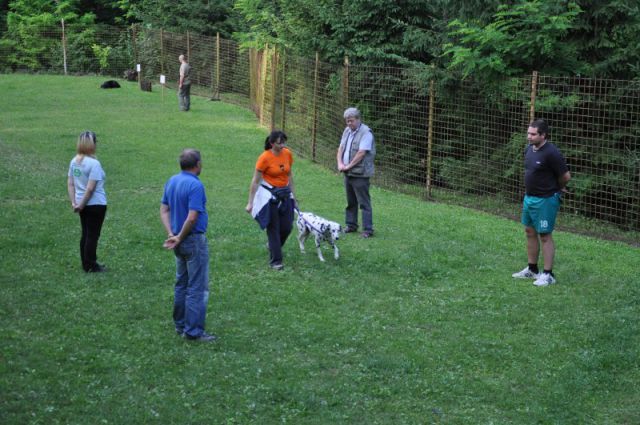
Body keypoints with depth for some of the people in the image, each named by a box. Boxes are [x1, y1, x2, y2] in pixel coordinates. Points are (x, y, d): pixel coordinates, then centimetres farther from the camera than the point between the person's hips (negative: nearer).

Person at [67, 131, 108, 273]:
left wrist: (74, 202, 2)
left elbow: (70, 184, 4)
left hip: (83, 205, 7)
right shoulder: (94, 163, -19)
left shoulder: (74, 161, 4)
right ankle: (91, 266, 10)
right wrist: (81, 205, -13)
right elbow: (90, 189, -21)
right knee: (93, 235, 3)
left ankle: (86, 264, 25)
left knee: (85, 234, 17)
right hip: (96, 204, -7)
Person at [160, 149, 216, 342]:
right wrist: (180, 238, -13)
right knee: (198, 288, -2)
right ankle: (193, 331, 0)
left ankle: (180, 325, 27)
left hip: (180, 242, 9)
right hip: (194, 240, -9)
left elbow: (164, 210, 6)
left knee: (181, 284, 19)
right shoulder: (195, 185, -21)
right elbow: (192, 218, -26)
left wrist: (171, 235, -2)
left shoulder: (172, 182, 6)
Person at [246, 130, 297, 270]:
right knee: (273, 228, -1)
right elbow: (255, 181, -12)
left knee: (287, 227, 5)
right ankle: (275, 261, 8)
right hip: (269, 195, -5)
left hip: (285, 194, 5)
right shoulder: (265, 158, -17)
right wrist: (250, 203, -12)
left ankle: (274, 246, 35)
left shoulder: (288, 154, -2)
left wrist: (293, 196, 14)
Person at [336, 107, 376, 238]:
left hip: (360, 174, -8)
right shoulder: (347, 131, 12)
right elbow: (341, 148, 12)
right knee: (350, 201, 16)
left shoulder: (366, 132, -14)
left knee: (364, 202, -5)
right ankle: (351, 225, 26)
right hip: (348, 173, 8)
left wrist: (348, 166, -15)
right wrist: (340, 163, -4)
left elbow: (361, 153, -19)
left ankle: (368, 229, -2)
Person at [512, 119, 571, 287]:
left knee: (545, 236, -2)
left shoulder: (551, 153, -20)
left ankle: (548, 274, 6)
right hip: (529, 197, 9)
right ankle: (532, 270, 28)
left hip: (545, 200, -9)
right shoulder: (529, 150, 5)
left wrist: (555, 187, 2)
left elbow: (566, 176, -16)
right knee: (530, 232, 16)